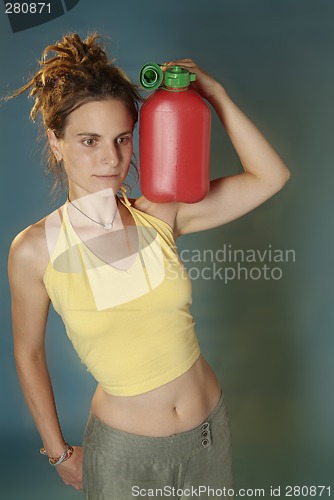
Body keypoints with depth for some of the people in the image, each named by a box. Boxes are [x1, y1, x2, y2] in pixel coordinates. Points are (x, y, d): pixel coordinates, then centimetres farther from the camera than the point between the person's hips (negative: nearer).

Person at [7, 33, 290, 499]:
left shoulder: (161, 216, -9)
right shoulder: (36, 250, -15)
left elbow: (271, 176, -7)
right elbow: (28, 353, -3)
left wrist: (215, 93, -12)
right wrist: (59, 452, 5)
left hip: (210, 427, 3)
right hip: (123, 450, -3)